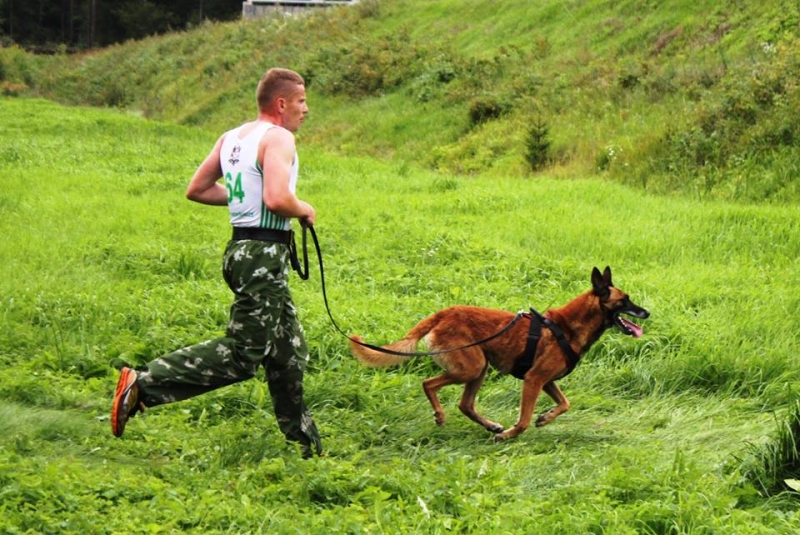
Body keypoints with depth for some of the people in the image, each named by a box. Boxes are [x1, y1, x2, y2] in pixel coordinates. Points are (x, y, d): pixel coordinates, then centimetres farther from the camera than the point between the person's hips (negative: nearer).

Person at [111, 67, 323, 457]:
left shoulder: (230, 138, 13)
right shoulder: (278, 138, -13)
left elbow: (196, 189, 16)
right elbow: (277, 199, -27)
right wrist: (304, 210, -7)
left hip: (242, 248, 10)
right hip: (264, 254, -10)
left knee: (288, 355, 16)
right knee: (241, 357, -8)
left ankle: (303, 442, 24)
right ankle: (144, 383, -10)